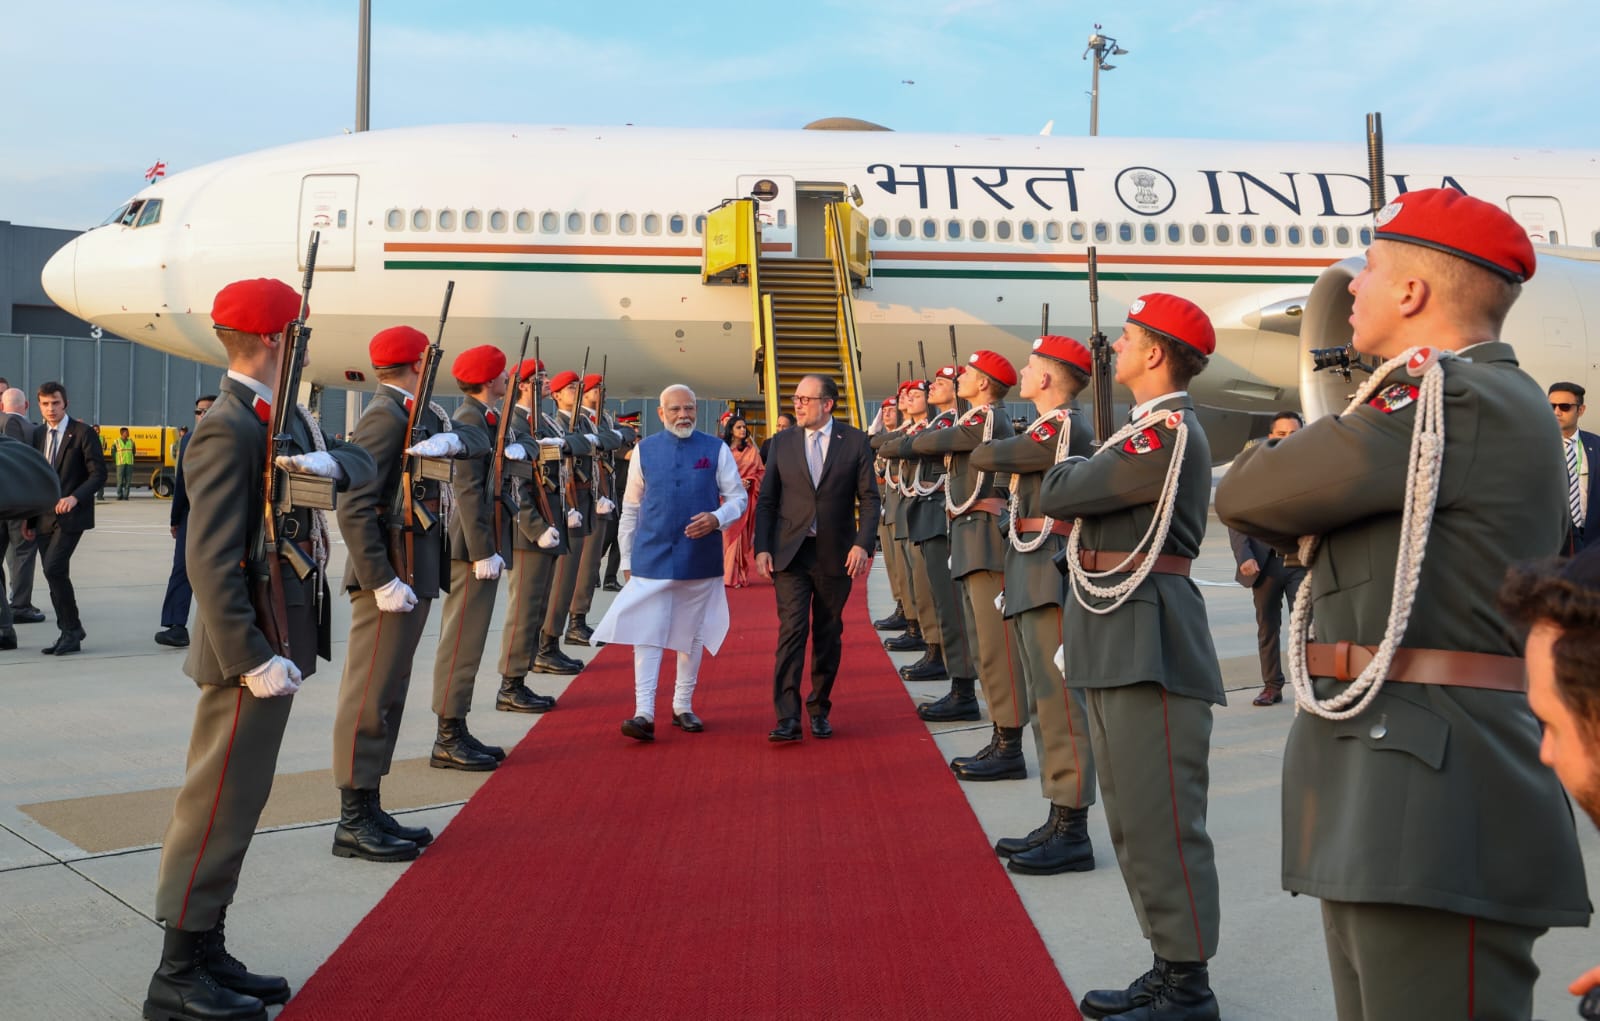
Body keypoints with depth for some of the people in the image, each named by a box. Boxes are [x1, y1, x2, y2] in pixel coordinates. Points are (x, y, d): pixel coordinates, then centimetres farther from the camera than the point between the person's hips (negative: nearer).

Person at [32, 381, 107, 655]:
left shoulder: (83, 433, -4)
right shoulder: (39, 436, 14)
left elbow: (98, 474, -8)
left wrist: (74, 497, -21)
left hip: (70, 515, -6)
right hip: (45, 517, 6)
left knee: (54, 568, -18)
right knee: (55, 574, 5)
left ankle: (73, 628, -6)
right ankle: (68, 635, 11)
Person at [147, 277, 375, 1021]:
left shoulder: (285, 417, 10)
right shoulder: (229, 431, -19)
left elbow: (363, 465, 9)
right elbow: (212, 562, -23)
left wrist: (329, 462, -14)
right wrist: (252, 658, -25)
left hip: (284, 640, 10)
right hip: (252, 650, -10)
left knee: (240, 801, 15)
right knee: (221, 804, -3)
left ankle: (207, 952, 25)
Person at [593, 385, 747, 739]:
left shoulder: (717, 450, 1)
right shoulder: (644, 450, 4)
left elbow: (738, 497, 3)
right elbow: (631, 508, 8)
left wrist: (717, 518, -18)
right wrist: (626, 559, 7)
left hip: (700, 560, 0)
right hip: (651, 559, 0)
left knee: (692, 636, 11)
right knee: (646, 636, -7)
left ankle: (683, 706, 24)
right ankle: (644, 713, -7)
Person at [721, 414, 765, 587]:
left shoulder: (751, 451, 8)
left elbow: (761, 471, 8)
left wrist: (750, 482, -9)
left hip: (744, 498, 1)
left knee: (740, 535, -1)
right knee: (726, 534, -3)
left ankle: (738, 575, 2)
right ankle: (724, 574, 2)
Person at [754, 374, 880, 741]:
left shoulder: (855, 441, 1)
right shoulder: (782, 442, 5)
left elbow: (869, 498, -1)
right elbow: (766, 500, 6)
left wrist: (863, 544, -13)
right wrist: (762, 548, -3)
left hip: (836, 555, 0)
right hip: (790, 553, 0)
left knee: (828, 635, 8)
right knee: (792, 630, -9)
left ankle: (819, 709, 22)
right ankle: (787, 718, -10)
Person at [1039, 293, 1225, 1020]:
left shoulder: (1169, 431, -14)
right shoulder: (1149, 429, 18)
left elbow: (1056, 495, -13)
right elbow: (1067, 501, 18)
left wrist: (1075, 473, 5)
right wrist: (1084, 483, -1)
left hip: (1149, 643, -10)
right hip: (1115, 643, 10)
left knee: (1160, 818, -4)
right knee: (1132, 815, 15)